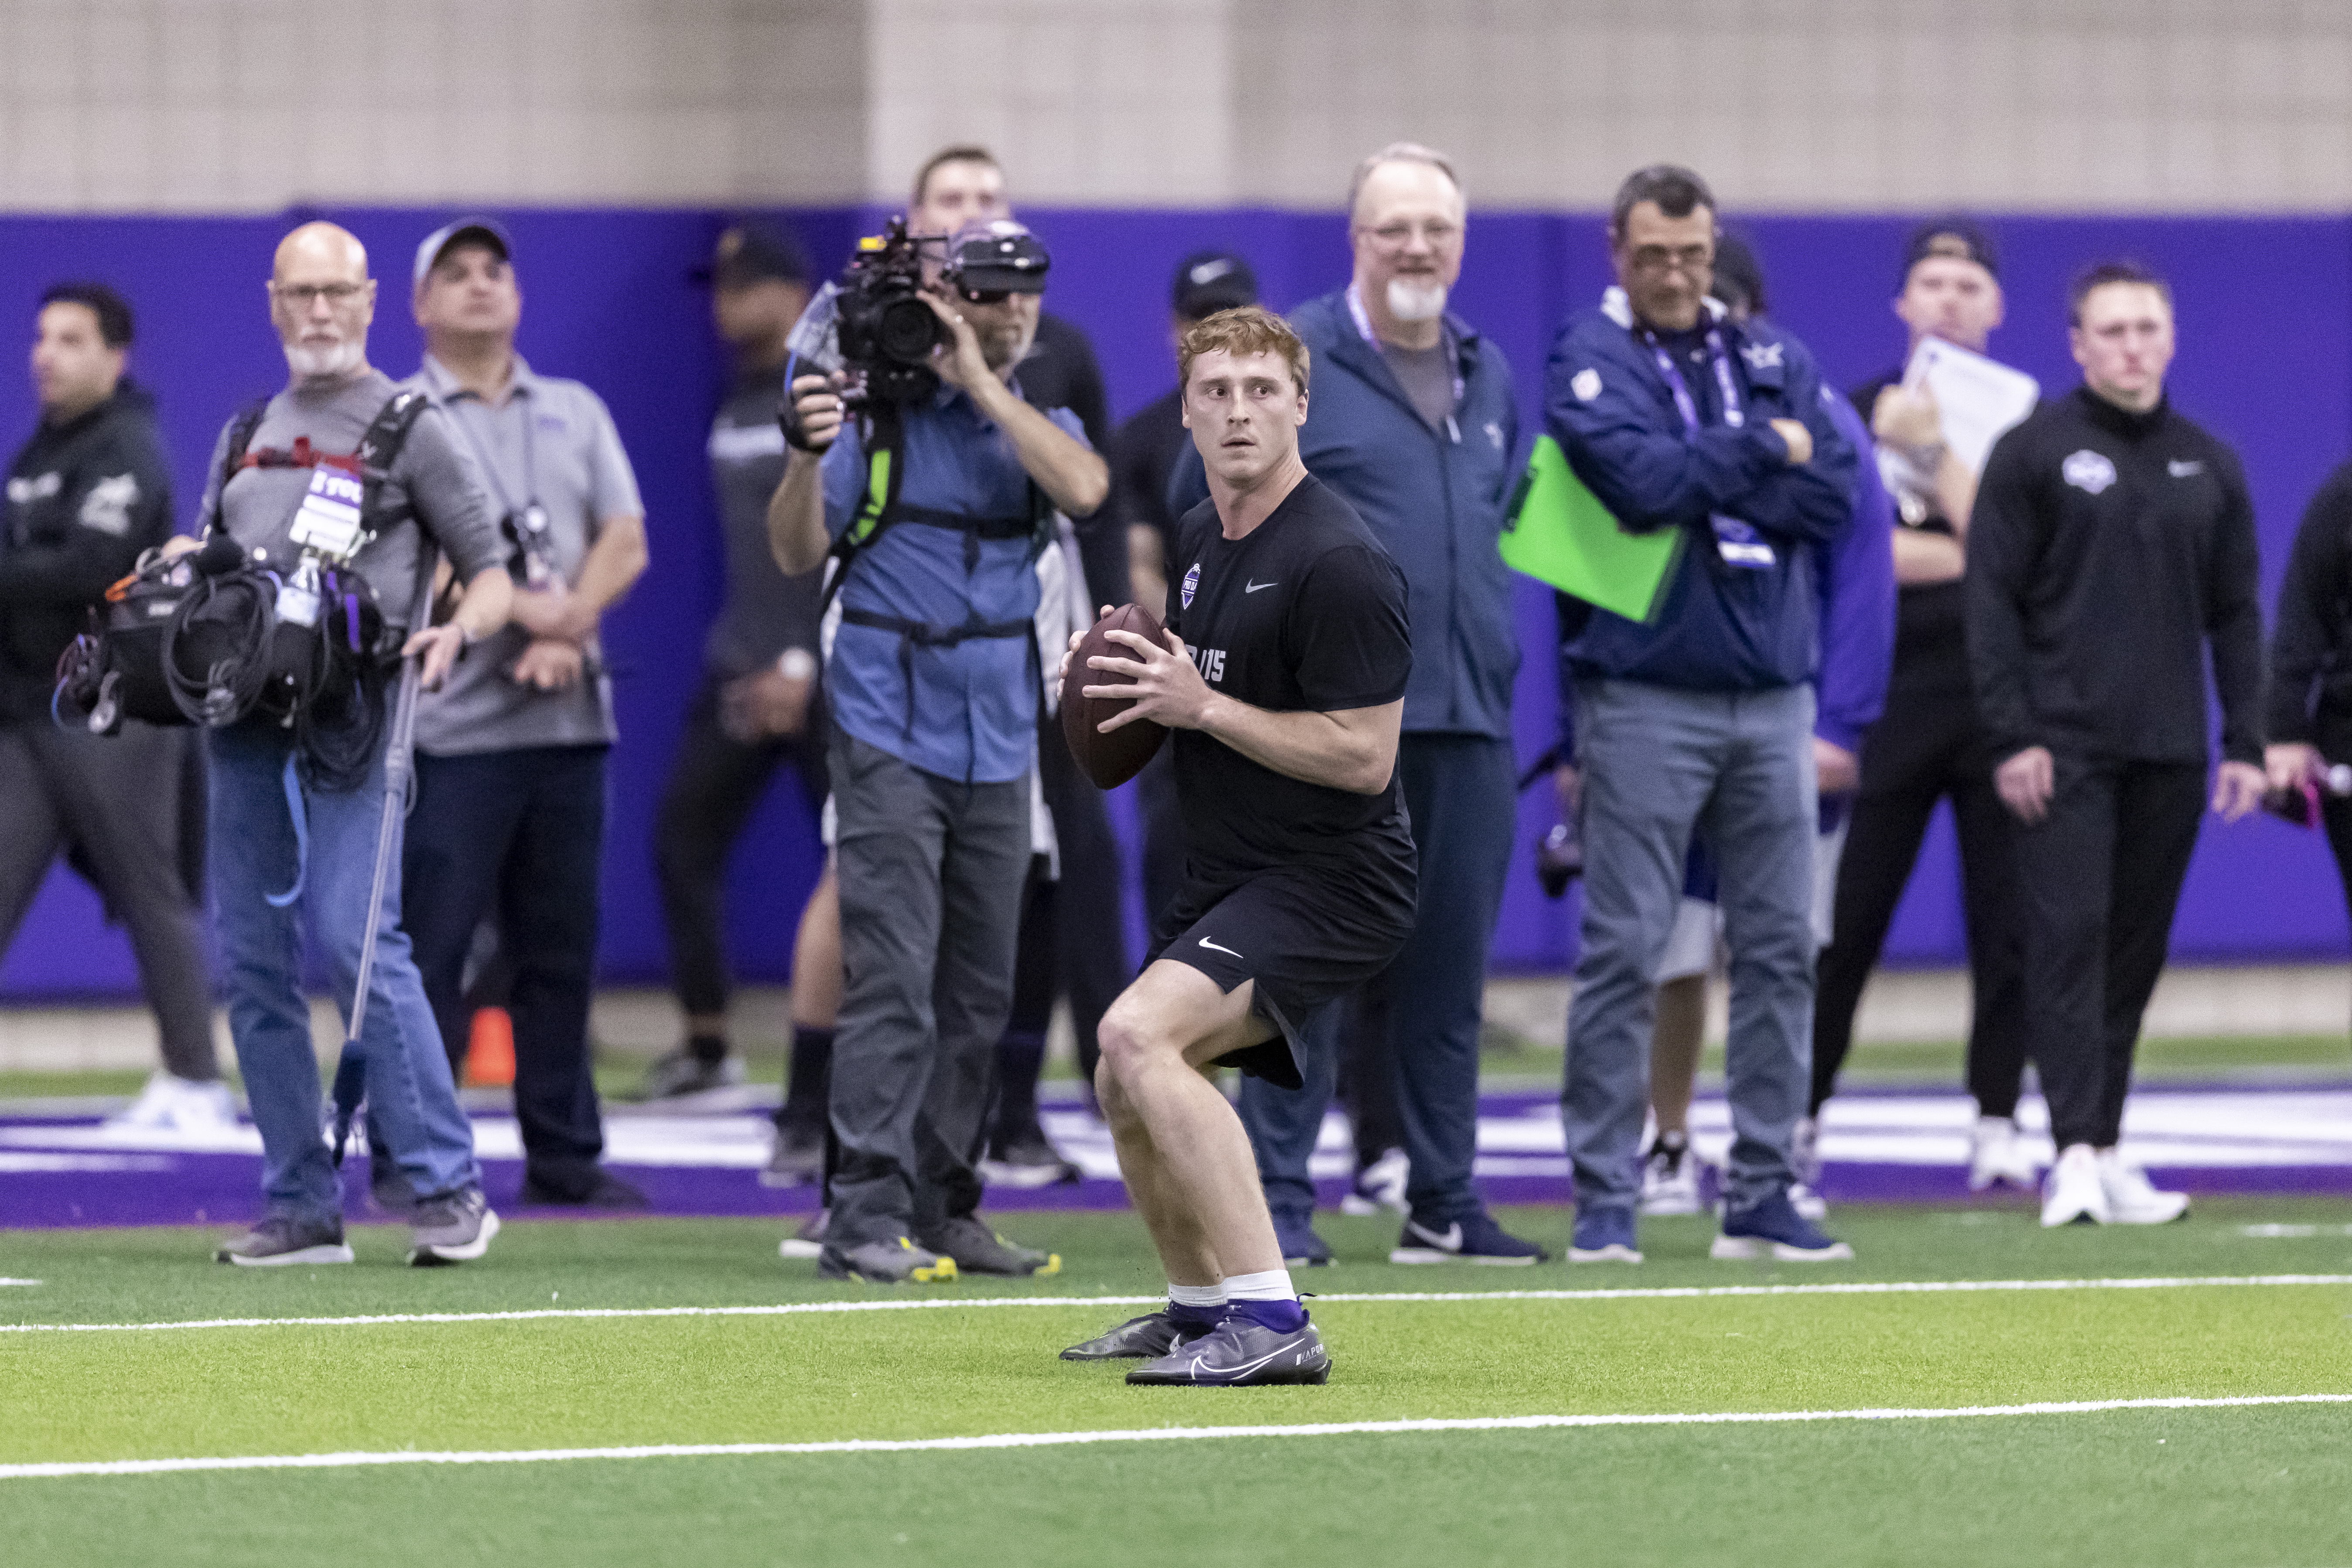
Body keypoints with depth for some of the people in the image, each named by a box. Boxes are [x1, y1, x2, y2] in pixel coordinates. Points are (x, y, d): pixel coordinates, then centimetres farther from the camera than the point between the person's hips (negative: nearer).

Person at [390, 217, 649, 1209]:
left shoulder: (577, 414, 17)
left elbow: (625, 542, 8)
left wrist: (568, 626, -9)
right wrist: (526, 612, -16)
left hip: (570, 720, 5)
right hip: (452, 724, -5)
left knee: (561, 950, 7)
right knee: (431, 950, -7)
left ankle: (564, 1159, 11)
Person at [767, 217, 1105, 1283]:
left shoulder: (1040, 424, 10)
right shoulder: (880, 412, -1)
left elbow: (1083, 489, -13)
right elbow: (796, 553, -5)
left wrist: (980, 384, -14)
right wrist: (811, 453, -23)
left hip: (998, 744, 5)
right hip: (891, 737, -5)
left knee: (978, 993, 8)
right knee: (894, 980, -13)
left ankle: (942, 1208, 16)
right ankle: (867, 1219, -15)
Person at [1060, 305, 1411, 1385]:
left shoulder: (1338, 564, -19)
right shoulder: (1197, 538, 10)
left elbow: (1364, 758, -22)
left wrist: (1206, 708, -21)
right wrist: (1136, 686, 7)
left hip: (1332, 879, -10)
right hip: (1224, 878, 10)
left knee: (1139, 1034, -29)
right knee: (1128, 1090, 22)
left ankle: (1270, 1324, -32)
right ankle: (1199, 1308, 46)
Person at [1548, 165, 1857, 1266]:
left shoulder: (1776, 359, 13)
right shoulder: (1589, 363, -1)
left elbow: (1833, 495, 1)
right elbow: (1644, 483, -18)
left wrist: (1709, 492, -9)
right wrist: (1767, 451, -6)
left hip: (1773, 695, 5)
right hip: (1646, 698, -5)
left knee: (1780, 949, 4)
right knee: (1623, 954, -5)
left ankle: (1761, 1195, 10)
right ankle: (1605, 1202, -1)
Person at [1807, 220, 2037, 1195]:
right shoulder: (1858, 415, 9)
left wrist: (1929, 452, -13)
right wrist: (1981, 556, -8)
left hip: (2002, 700, 0)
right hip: (1893, 700, 0)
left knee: (2007, 921, -1)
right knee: (1845, 921, -1)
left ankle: (1997, 1124, 6)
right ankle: (1797, 1115, 8)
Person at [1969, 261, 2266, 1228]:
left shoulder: (2209, 465, 13)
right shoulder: (2033, 454, 0)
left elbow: (2235, 614, 15)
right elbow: (1992, 604, -3)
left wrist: (2246, 743, 6)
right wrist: (2012, 736, -11)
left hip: (2169, 751, 4)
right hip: (2064, 747, -4)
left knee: (2137, 951, 6)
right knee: (2069, 938, -11)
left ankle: (2107, 1154, 12)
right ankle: (2076, 1151, -16)